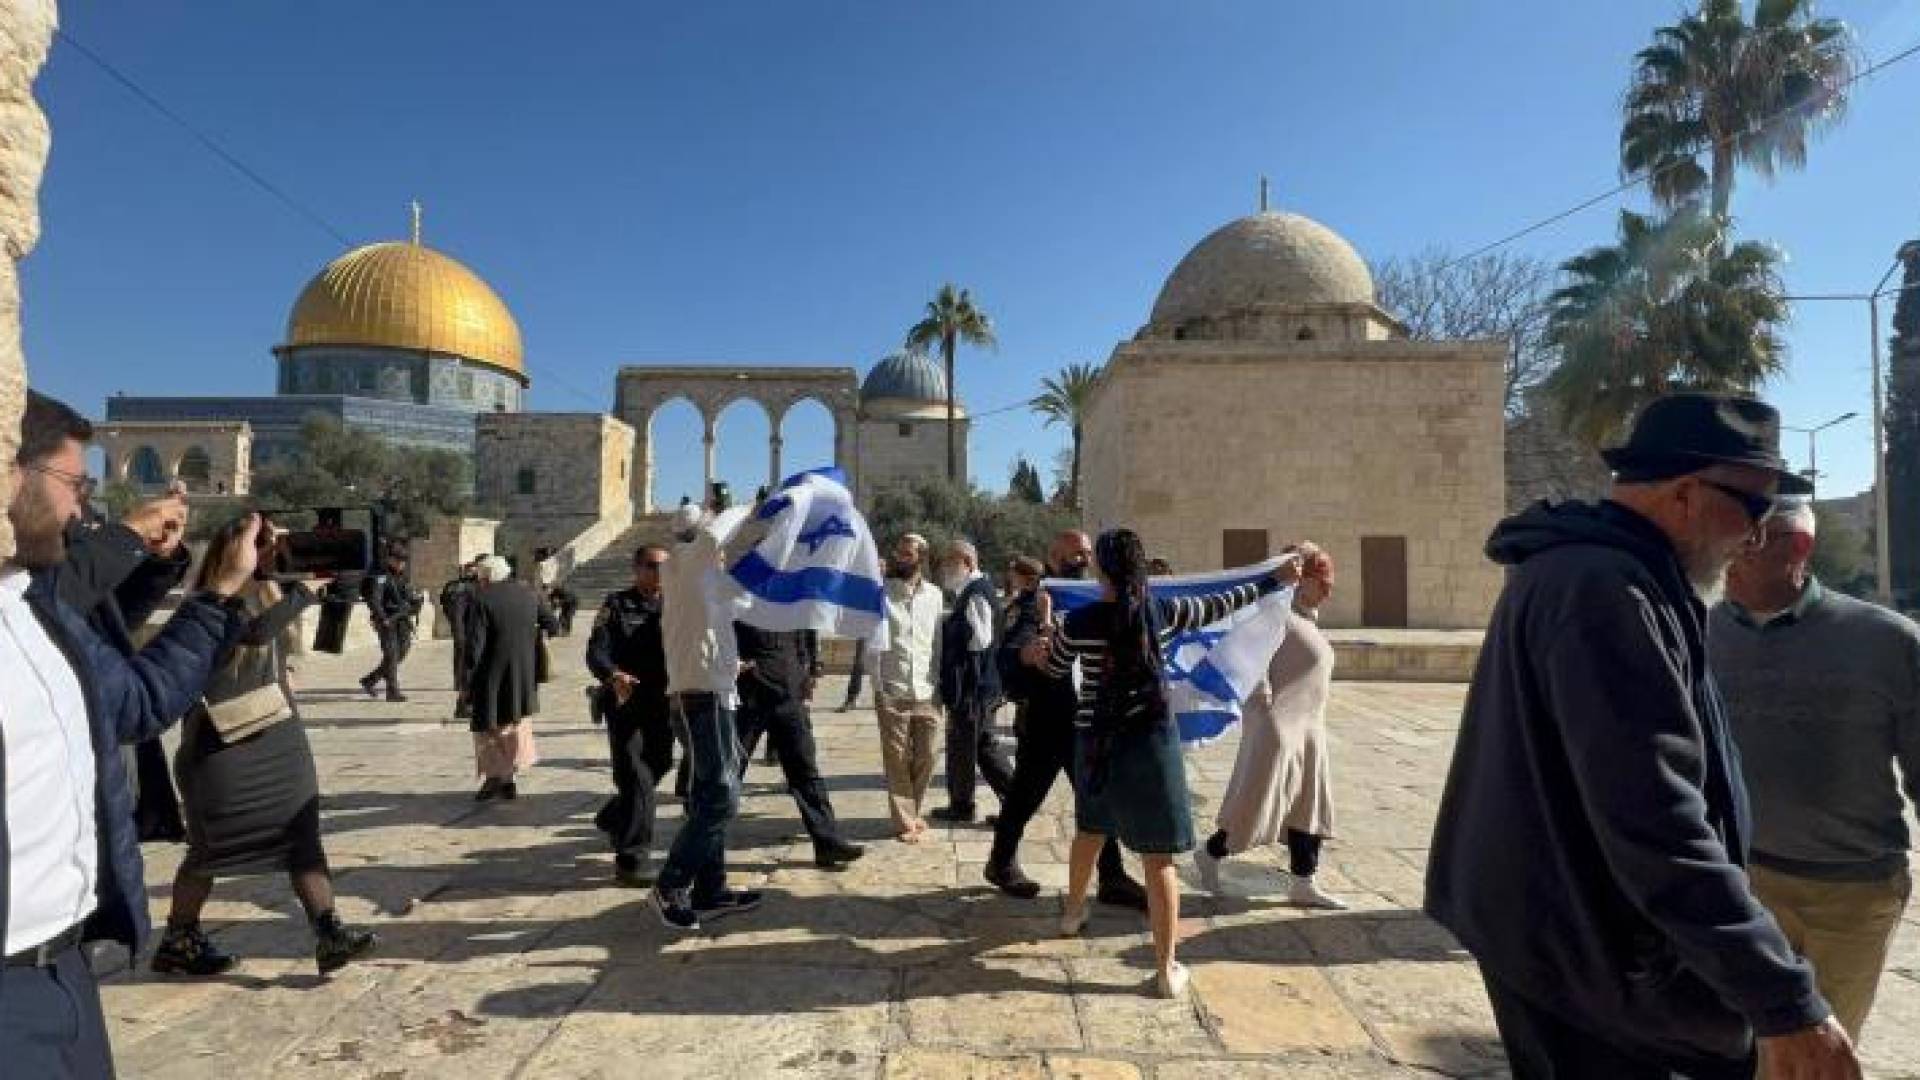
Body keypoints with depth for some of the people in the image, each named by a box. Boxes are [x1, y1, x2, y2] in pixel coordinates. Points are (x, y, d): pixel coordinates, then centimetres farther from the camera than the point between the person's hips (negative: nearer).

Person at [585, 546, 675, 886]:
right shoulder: (617, 605, -1)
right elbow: (596, 652, -11)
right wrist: (613, 675, -31)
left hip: (662, 706, 5)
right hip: (626, 705, -5)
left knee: (655, 770, 20)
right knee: (637, 781, -8)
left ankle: (611, 820, 47)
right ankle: (631, 861, 2)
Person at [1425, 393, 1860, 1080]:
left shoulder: (1575, 569, 10)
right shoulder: (1604, 589, -25)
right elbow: (1655, 823, -31)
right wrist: (1786, 1001, -26)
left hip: (1563, 932, 10)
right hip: (1592, 963, -10)